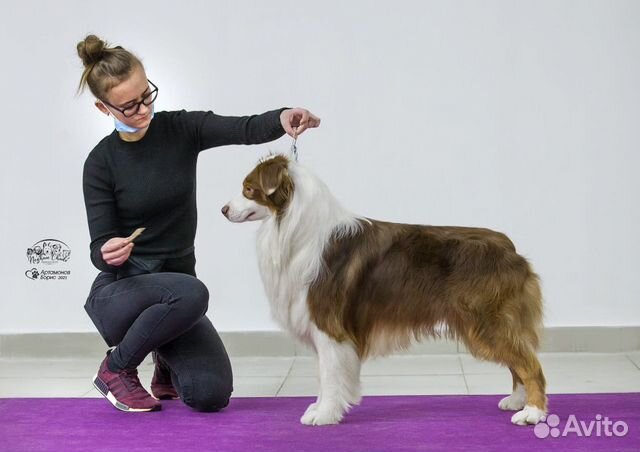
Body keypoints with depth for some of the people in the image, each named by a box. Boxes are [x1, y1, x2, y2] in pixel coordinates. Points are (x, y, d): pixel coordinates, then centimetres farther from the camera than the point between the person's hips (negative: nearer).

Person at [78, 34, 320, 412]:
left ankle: (168, 361, 21)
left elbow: (246, 129, -21)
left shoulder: (182, 129, -3)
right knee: (190, 293, -36)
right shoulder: (101, 163, -9)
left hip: (175, 294, 3)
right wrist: (108, 252, -37)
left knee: (211, 395, -16)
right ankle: (117, 368, -7)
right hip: (119, 293, -3)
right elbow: (100, 245, -12)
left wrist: (283, 118, -43)